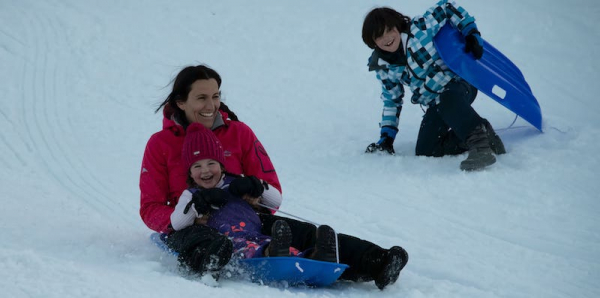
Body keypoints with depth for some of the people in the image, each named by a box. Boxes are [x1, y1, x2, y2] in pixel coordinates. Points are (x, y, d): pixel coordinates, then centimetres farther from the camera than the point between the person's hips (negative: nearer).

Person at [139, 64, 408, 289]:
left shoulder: (239, 133, 8)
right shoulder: (160, 144, 3)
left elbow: (274, 195, 8)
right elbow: (150, 208, 2)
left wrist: (258, 193, -18)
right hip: (192, 225, -3)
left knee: (306, 234, -25)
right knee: (196, 240, -43)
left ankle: (373, 262, -47)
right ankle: (207, 260, -81)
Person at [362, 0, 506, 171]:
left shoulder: (420, 28, -14)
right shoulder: (384, 68, 0)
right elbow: (392, 102, 12)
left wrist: (471, 33, -12)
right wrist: (386, 137, 6)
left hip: (459, 83, -5)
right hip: (436, 105, 6)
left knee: (448, 100, -41)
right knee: (425, 152, -14)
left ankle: (478, 138, -50)